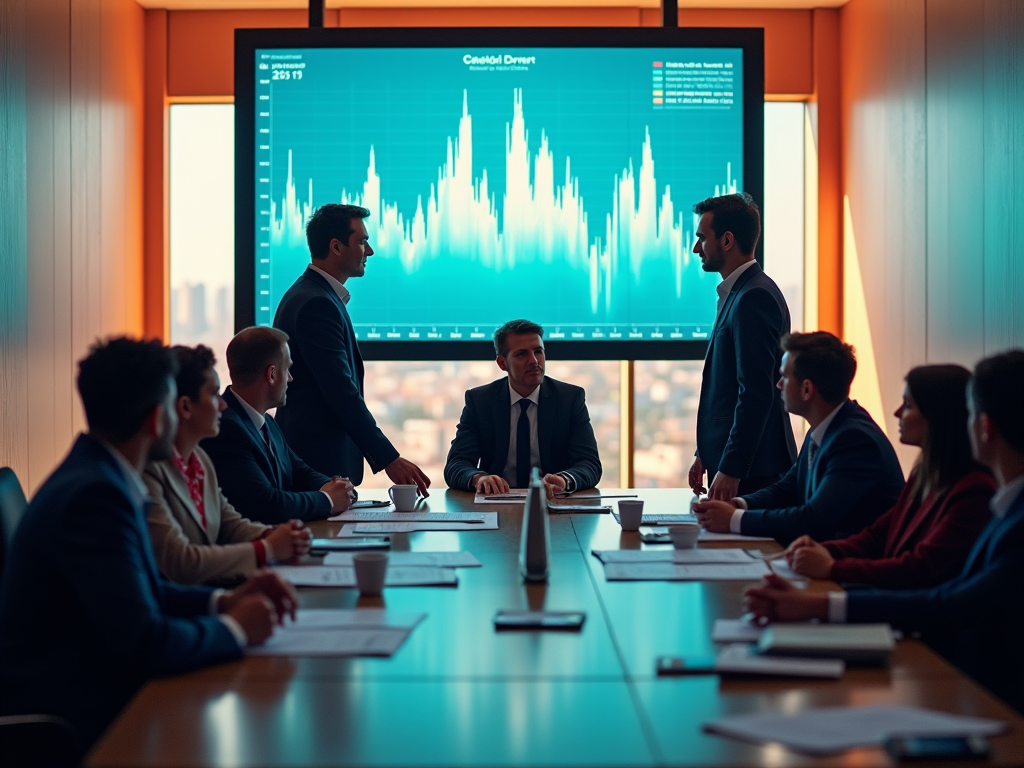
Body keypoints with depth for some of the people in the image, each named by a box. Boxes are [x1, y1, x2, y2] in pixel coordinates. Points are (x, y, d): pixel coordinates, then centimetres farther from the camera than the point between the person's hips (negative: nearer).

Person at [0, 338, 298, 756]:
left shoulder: (96, 474, 6)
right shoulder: (94, 495, -22)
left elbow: (143, 592, 16)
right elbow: (146, 643, -25)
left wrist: (224, 601, 2)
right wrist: (234, 628, -10)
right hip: (72, 720, -9)